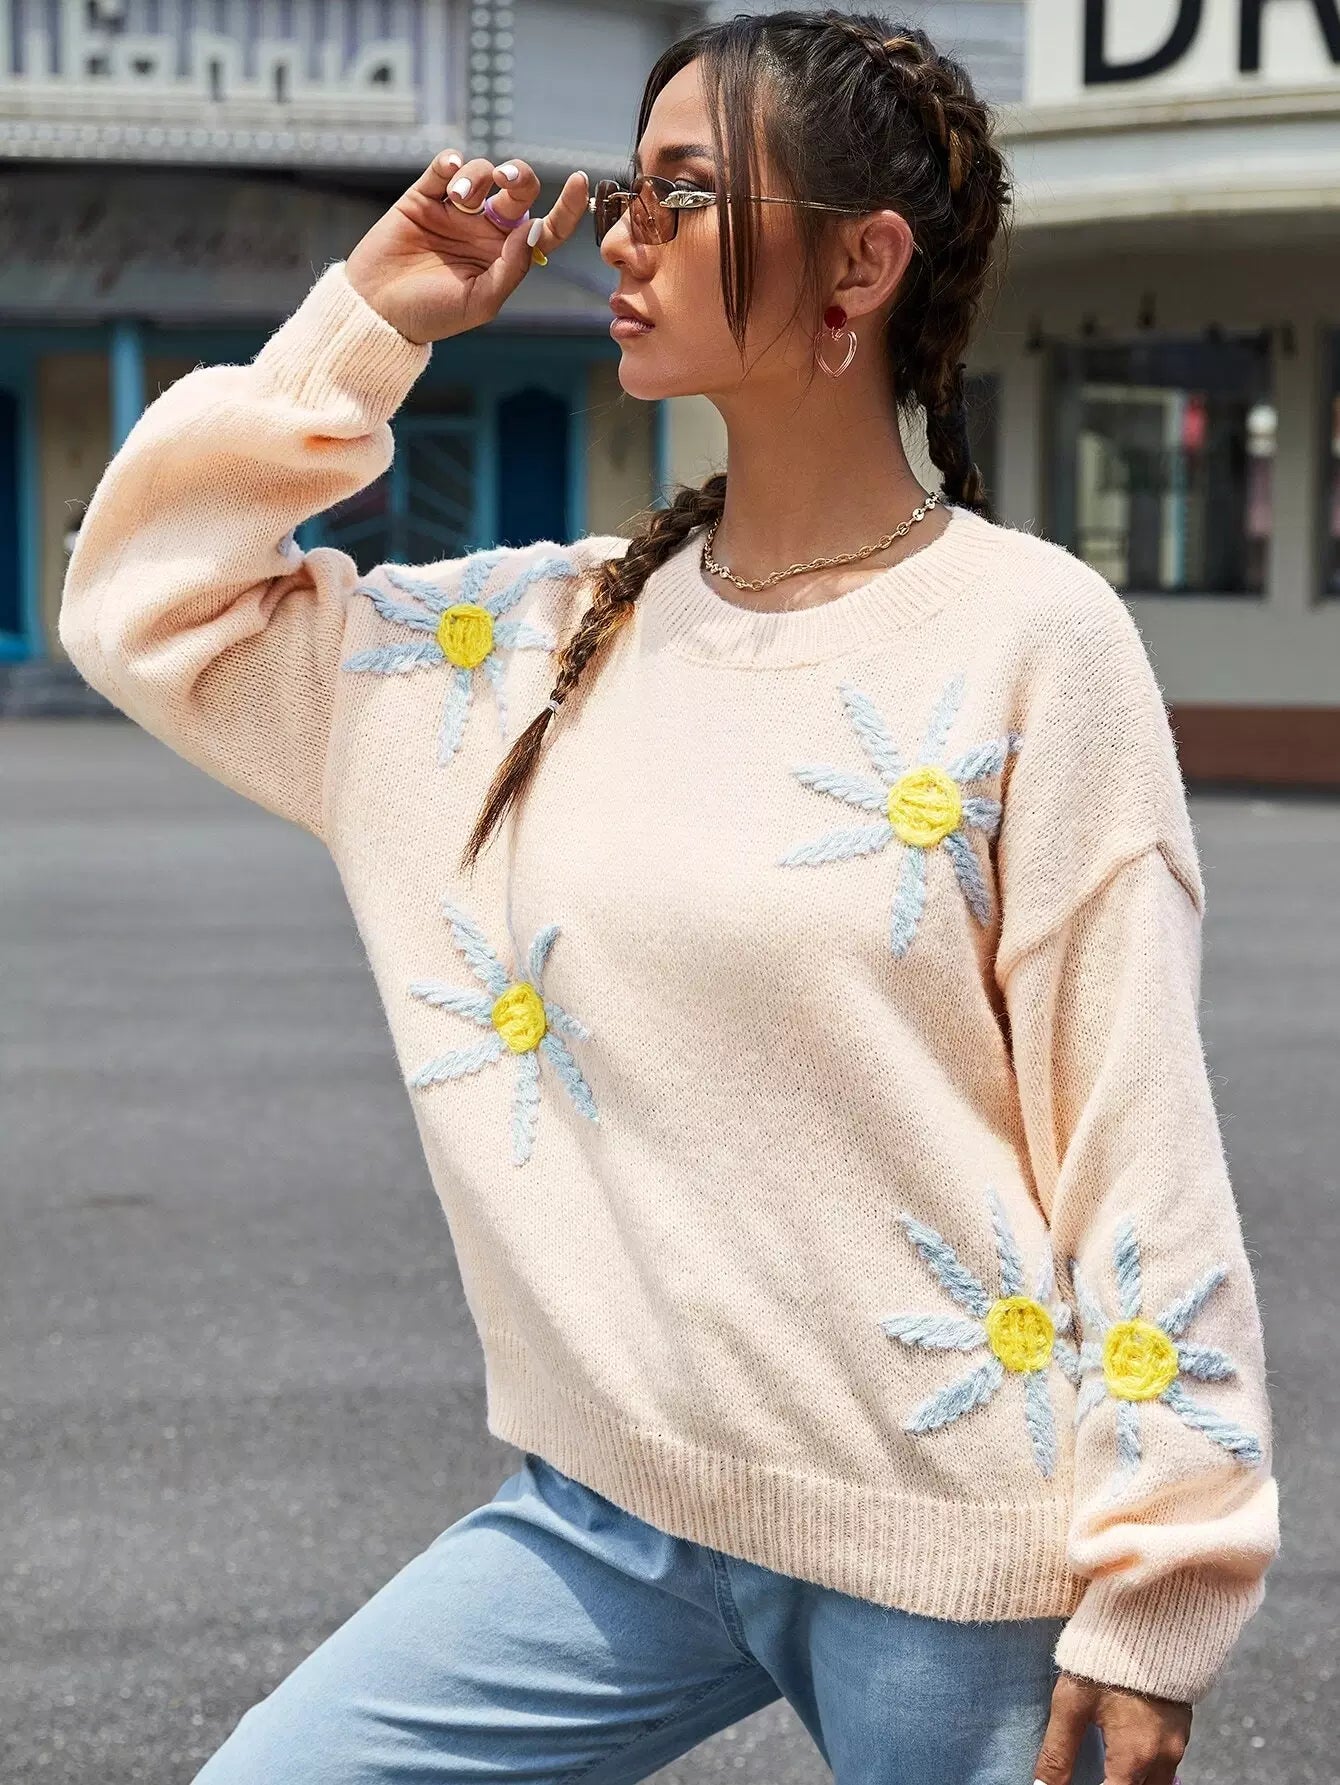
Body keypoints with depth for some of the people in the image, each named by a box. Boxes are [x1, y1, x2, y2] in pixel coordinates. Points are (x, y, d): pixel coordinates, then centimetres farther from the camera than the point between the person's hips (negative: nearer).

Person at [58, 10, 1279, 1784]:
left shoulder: (1028, 638, -10)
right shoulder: (550, 634, 5)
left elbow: (1135, 1140, -10)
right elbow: (142, 605, 11)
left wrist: (1148, 1609, -10)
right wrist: (367, 318, 4)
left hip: (945, 1559, -4)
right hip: (611, 1509, 4)